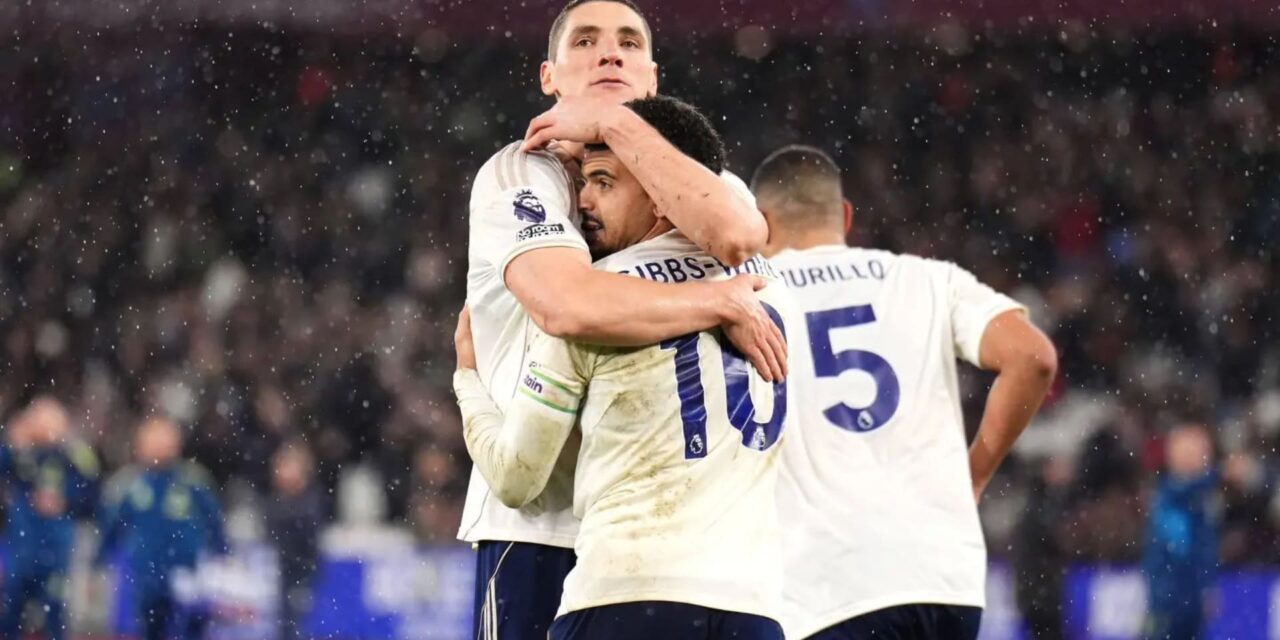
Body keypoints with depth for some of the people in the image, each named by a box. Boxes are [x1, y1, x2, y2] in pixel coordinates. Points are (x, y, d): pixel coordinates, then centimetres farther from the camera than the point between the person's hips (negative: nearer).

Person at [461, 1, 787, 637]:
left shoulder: (699, 175, 12)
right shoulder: (519, 174, -2)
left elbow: (735, 237, -15)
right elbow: (566, 304, -22)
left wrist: (615, 124, -10)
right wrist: (723, 303, -15)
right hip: (544, 528, -4)